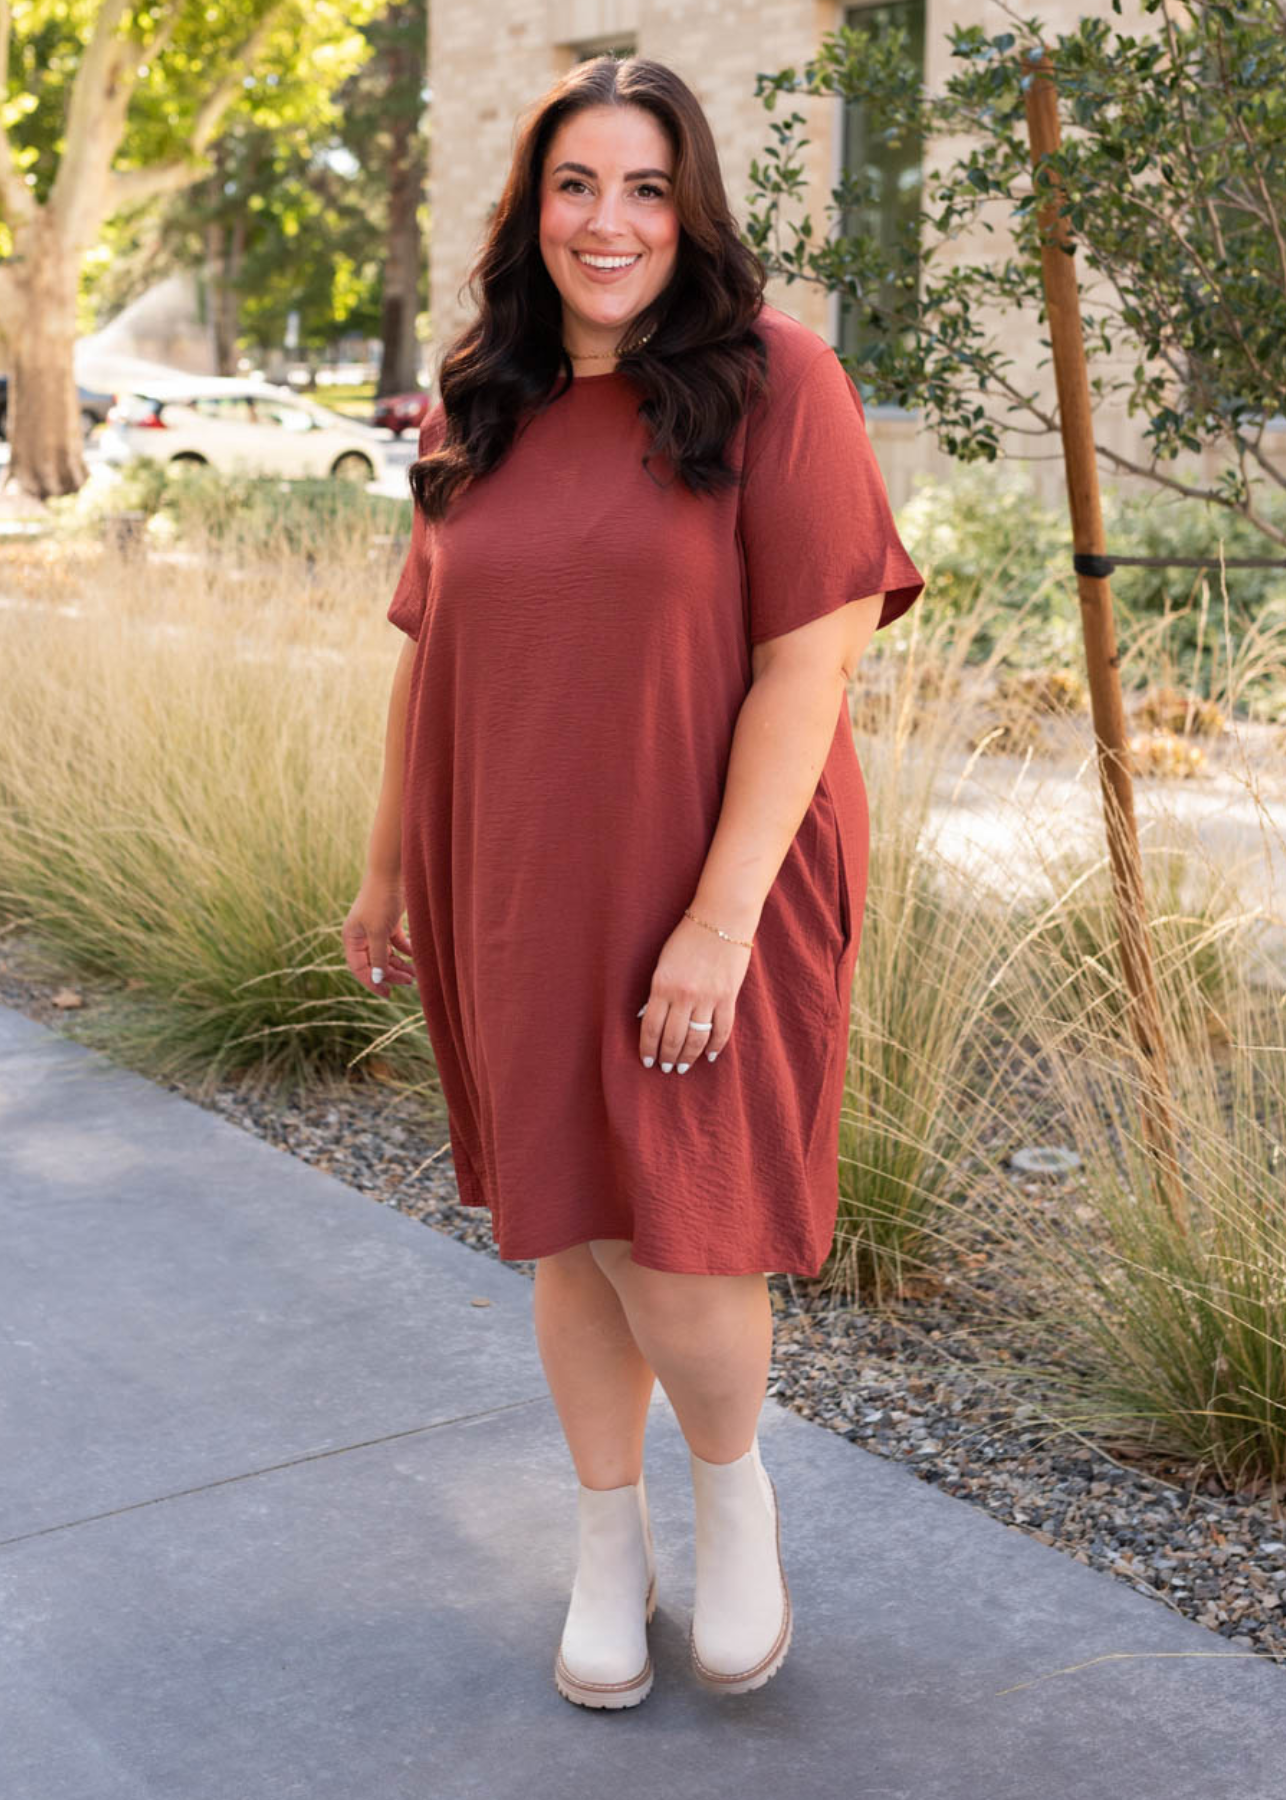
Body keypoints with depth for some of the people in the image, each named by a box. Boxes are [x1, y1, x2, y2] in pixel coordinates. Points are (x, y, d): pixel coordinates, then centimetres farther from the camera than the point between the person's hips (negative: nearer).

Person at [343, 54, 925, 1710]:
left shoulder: (770, 379, -9)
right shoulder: (473, 416, 7)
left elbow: (812, 653, -14)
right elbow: (427, 657, 13)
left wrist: (721, 915, -19)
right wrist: (388, 871, 14)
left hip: (713, 895, -4)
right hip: (519, 898, 5)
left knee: (674, 1246, -5)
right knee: (569, 1231, 13)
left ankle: (735, 1486, 28)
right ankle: (611, 1549, 33)